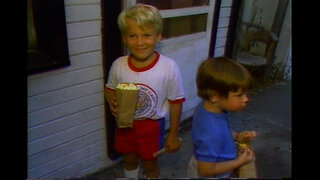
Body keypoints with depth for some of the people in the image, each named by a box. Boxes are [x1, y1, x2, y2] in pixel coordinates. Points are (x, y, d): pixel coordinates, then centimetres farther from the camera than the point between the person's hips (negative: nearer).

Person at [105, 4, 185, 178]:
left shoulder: (169, 67, -24)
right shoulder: (118, 65, -17)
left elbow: (175, 102, -13)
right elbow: (110, 89, 3)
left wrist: (173, 135, -5)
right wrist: (112, 103, -19)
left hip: (152, 125, -2)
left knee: (149, 163, 20)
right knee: (129, 159, 27)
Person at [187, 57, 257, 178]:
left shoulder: (206, 107, -18)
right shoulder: (212, 133, -42)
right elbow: (206, 170, -29)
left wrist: (236, 136, -10)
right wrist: (239, 162, -21)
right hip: (211, 175, -7)